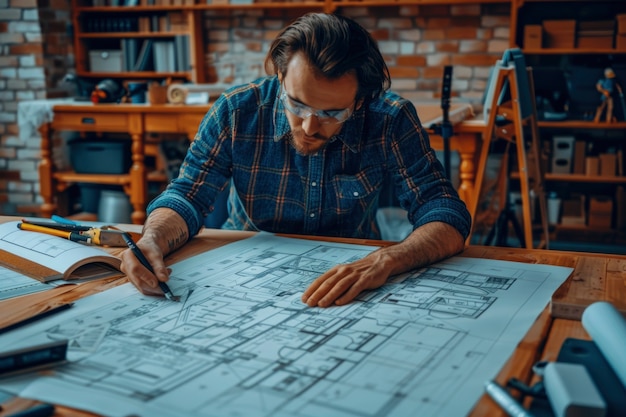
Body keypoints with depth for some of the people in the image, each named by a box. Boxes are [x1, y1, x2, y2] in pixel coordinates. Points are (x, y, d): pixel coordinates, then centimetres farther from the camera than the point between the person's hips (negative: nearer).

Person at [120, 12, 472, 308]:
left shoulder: (391, 122, -15)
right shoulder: (236, 112, -12)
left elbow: (447, 215, -17)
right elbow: (187, 196, -6)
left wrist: (384, 262, -36)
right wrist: (152, 240, -29)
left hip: (350, 293, -1)